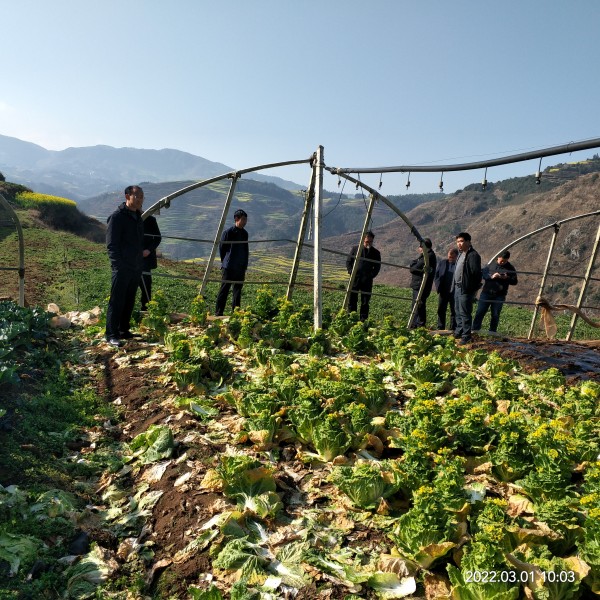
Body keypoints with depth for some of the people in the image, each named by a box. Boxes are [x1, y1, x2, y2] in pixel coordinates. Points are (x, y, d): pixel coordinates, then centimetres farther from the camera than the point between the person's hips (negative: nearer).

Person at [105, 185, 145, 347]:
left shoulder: (138, 217, 15)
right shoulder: (117, 217, -10)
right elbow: (111, 244, -14)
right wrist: (118, 265, -20)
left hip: (136, 268, 8)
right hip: (122, 268, -8)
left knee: (129, 301, 13)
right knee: (117, 301, -5)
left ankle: (124, 330, 23)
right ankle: (112, 335, 1)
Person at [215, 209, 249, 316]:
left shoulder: (245, 233, 11)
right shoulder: (228, 232, -7)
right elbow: (221, 248, -2)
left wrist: (245, 266, 13)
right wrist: (225, 262, 3)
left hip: (240, 268, 6)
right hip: (229, 267, -6)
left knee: (238, 291, 8)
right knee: (224, 290, -3)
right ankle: (218, 313, 2)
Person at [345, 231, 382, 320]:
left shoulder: (376, 252, 8)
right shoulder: (355, 249, 7)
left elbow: (377, 267, 8)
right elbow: (348, 261, 10)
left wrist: (371, 275, -6)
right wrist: (351, 272, -3)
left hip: (367, 280, 1)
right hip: (355, 278, 0)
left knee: (365, 302, 3)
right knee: (352, 300, -1)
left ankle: (363, 320, 7)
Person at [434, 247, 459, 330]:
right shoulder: (442, 262, 7)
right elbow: (436, 274, 8)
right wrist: (438, 287, -2)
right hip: (443, 291, 4)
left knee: (454, 312, 4)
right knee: (441, 310, 10)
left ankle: (453, 329, 11)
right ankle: (440, 328, 20)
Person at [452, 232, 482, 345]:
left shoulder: (473, 255, -15)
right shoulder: (461, 254, 16)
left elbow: (476, 273, -18)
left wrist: (473, 288, -19)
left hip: (466, 289, -10)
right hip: (457, 287, 10)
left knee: (465, 313, -5)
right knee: (458, 311, 18)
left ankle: (466, 336, 2)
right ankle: (458, 333, 30)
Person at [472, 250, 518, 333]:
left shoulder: (510, 268, 6)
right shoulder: (491, 265, 6)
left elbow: (515, 281, 4)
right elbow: (482, 273, 0)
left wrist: (507, 278, -17)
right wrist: (491, 276, -17)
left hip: (499, 296, 0)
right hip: (486, 293, 0)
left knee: (495, 315, 4)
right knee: (480, 312, -2)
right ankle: (475, 330, 3)